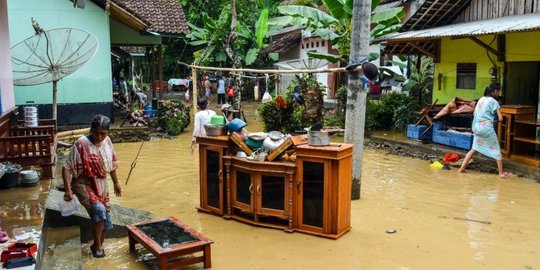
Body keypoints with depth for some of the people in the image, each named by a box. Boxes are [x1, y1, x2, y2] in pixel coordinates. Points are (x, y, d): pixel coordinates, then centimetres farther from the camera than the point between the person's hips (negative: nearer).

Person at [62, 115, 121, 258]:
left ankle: (98, 246, 31)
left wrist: (116, 183, 17)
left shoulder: (107, 141, -4)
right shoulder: (81, 144, -21)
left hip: (101, 184, 6)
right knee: (98, 210, -27)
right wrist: (68, 189, -26)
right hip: (84, 184, -6)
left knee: (105, 217, 9)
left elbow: (111, 163, 11)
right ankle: (97, 245, -6)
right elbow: (67, 167, -19)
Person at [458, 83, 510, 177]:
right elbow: (500, 118, -11)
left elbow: (475, 113, 16)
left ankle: (462, 168, 10)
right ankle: (501, 172, 15)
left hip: (477, 127, 6)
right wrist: (495, 118, 10)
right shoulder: (494, 102, -8)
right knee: (496, 150, 8)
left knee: (474, 149, 15)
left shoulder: (481, 99, 11)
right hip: (487, 128, -6)